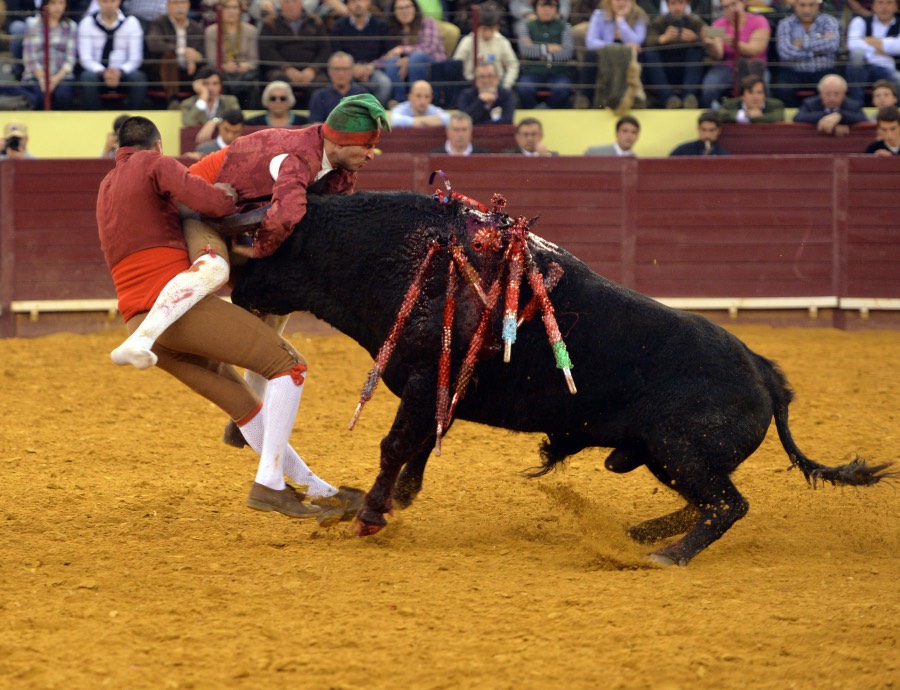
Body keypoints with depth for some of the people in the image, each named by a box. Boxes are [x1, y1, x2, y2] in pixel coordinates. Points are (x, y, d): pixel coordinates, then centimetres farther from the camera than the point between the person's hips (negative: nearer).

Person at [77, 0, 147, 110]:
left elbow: (135, 58, -3)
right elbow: (85, 58, -6)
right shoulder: (87, 23, 1)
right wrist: (103, 72, -26)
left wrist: (120, 72, -24)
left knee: (138, 77, -31)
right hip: (97, 73, 0)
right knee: (87, 77, -34)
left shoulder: (131, 22, 2)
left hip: (122, 74, 0)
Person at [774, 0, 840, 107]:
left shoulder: (828, 21, 6)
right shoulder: (786, 24, 4)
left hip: (822, 71, 0)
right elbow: (785, 53, -13)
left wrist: (803, 44, -10)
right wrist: (818, 48, -8)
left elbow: (833, 44, -15)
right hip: (793, 72, 0)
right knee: (783, 90, -31)